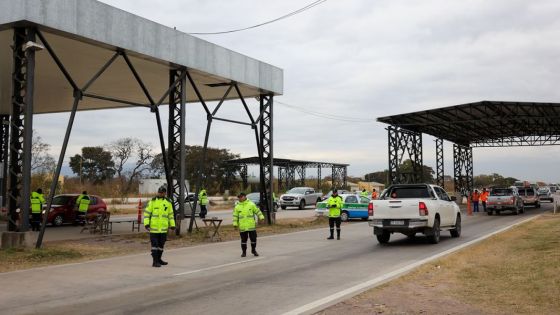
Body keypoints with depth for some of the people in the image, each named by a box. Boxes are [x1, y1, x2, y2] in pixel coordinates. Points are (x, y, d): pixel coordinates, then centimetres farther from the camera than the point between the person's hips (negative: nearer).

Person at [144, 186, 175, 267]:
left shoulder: (168, 202, 8)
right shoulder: (153, 201, -3)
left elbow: (171, 215, 14)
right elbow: (147, 213, -3)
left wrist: (172, 225, 9)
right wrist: (146, 223, -12)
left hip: (163, 228, 4)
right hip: (153, 227, -4)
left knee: (161, 245, 13)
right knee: (154, 245, -4)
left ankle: (159, 259, 27)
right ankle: (155, 261, -1)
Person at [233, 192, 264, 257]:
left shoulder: (251, 204, 1)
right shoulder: (237, 206, 5)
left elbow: (257, 211, 4)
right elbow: (235, 216, 6)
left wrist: (261, 217, -6)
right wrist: (235, 224, 0)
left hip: (251, 226, 0)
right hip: (242, 227, 1)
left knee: (253, 238, 4)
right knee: (243, 240, 4)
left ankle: (253, 250, 23)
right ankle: (244, 252, 17)